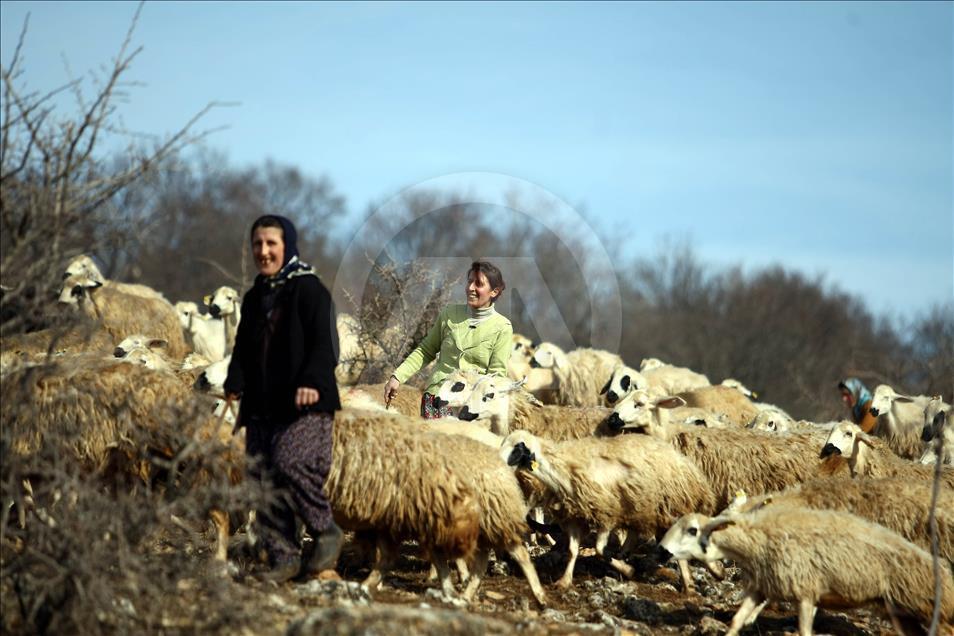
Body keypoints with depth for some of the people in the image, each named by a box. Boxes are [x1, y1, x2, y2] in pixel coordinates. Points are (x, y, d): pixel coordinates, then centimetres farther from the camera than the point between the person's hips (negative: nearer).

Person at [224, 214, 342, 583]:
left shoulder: (309, 289, -3)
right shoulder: (254, 298, 20)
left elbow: (323, 342, -11)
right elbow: (243, 348, 22)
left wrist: (312, 381, -27)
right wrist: (235, 382, 3)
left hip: (306, 405, -7)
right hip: (262, 408, 7)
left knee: (291, 464, -24)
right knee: (263, 479, 0)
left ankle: (326, 532, -4)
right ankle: (283, 557, 7)